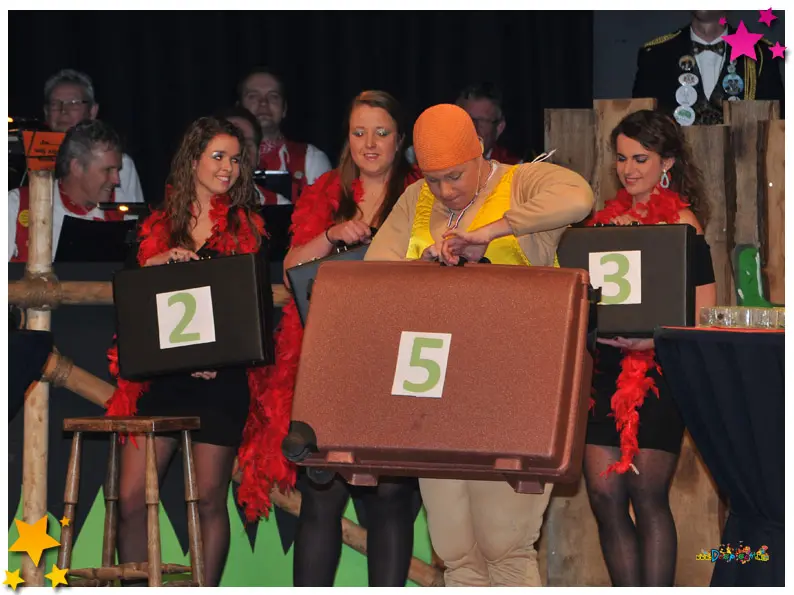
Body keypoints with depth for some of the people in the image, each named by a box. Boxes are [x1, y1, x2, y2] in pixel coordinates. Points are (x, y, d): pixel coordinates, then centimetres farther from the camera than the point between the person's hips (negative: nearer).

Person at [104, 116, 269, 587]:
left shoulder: (249, 229, 7)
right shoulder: (158, 228, 12)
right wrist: (160, 262, -11)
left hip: (221, 381, -2)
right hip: (160, 374, 2)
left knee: (209, 499, -1)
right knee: (131, 498, -5)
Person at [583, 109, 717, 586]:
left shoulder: (681, 222, -4)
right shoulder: (611, 217, 14)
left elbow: (703, 315, -9)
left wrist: (653, 338, -22)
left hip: (659, 369, -6)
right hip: (608, 368, 6)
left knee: (647, 495, -5)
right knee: (604, 493, 1)